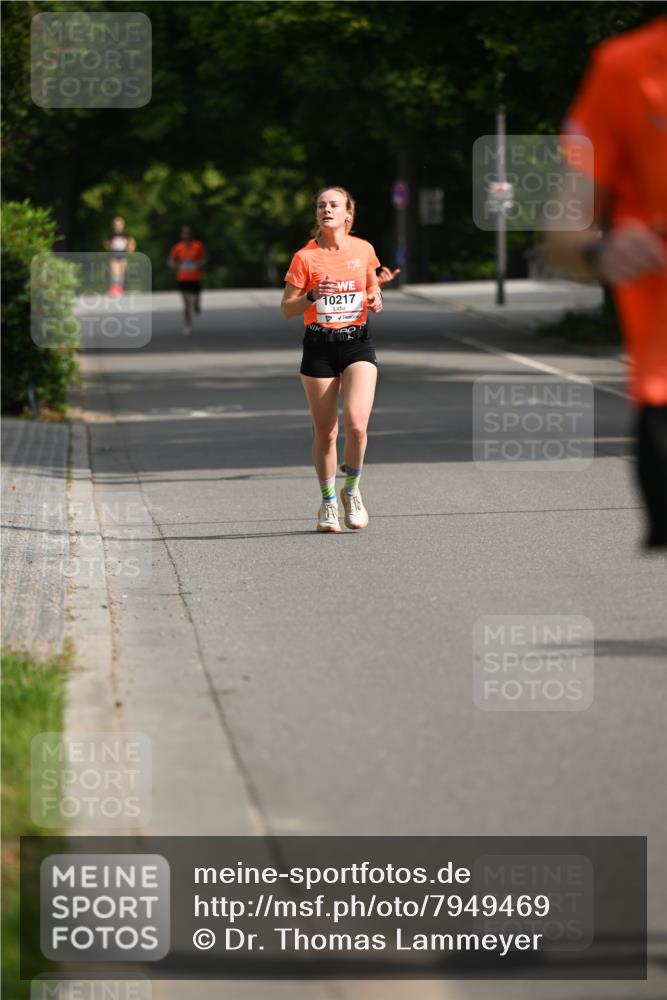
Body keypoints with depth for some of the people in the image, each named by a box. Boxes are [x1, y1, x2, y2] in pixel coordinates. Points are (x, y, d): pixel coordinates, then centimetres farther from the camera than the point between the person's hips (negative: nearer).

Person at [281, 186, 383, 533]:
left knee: (357, 423, -16)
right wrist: (312, 296, -19)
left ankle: (351, 491, 9)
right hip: (319, 347, -1)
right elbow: (286, 309, -2)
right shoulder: (305, 257, -4)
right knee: (326, 431, 4)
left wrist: (375, 299, -3)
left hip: (358, 343, 1)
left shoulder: (363, 250, 3)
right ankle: (328, 502, 22)